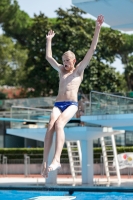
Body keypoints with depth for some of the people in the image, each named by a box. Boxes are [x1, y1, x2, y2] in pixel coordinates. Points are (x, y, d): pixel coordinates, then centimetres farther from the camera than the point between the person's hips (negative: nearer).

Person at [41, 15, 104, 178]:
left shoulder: (79, 70, 12)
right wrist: (49, 40, 40)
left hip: (72, 104, -4)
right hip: (58, 103, 4)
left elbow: (92, 50, 6)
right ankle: (45, 161, -34)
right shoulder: (61, 70, 25)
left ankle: (56, 159, -44)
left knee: (59, 124, -33)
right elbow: (48, 57, 36)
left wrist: (97, 29, 1)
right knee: (50, 126, -25)